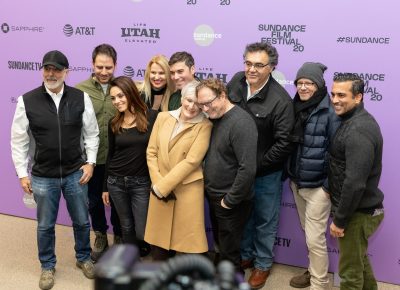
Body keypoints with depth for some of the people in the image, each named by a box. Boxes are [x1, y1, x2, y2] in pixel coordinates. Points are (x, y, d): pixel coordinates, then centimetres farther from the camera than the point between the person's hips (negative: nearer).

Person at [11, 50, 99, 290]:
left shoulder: (81, 98, -6)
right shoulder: (27, 100, -8)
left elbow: (92, 133, 2)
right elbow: (18, 141, -2)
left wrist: (90, 162, -4)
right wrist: (22, 173, -3)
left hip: (76, 173, 1)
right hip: (43, 177, 0)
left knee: (82, 221, 16)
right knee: (45, 226, 15)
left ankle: (83, 258, 41)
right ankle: (48, 266, 37)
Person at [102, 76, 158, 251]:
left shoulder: (152, 117, -9)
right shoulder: (114, 123, 4)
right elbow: (110, 155, 11)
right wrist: (105, 187, 13)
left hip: (141, 182, -3)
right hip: (116, 182, 4)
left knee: (142, 232, -1)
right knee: (126, 228, 13)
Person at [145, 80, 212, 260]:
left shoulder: (204, 126, -7)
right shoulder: (163, 117, 5)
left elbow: (191, 161, -14)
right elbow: (151, 152, 5)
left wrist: (162, 186, -14)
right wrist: (158, 183, -6)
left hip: (187, 190, -4)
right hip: (160, 190, 4)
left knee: (187, 240, 2)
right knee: (159, 238, 15)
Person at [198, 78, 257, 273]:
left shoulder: (241, 123, -23)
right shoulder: (214, 119, 5)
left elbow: (248, 168, -28)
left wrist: (230, 200, -19)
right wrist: (210, 191, 7)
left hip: (231, 202, -8)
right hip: (214, 196, 8)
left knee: (228, 250, 7)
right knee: (220, 242, 22)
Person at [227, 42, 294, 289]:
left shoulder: (281, 100, -24)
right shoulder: (236, 81, -7)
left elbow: (284, 144, -21)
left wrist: (256, 165, -18)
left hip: (266, 172, -5)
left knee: (265, 220, 14)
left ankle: (263, 264, 35)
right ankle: (245, 255, 43)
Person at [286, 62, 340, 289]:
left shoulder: (329, 112, -15)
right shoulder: (296, 107, 5)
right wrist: (289, 174, 11)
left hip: (318, 185, -6)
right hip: (296, 181, 6)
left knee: (315, 238, 0)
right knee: (308, 234, 19)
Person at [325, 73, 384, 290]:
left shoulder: (358, 130, -25)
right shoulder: (355, 120, 7)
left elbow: (355, 182, -28)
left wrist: (339, 220, -20)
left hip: (357, 212, -10)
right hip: (361, 208, 10)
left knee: (350, 271, 5)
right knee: (359, 260, 26)